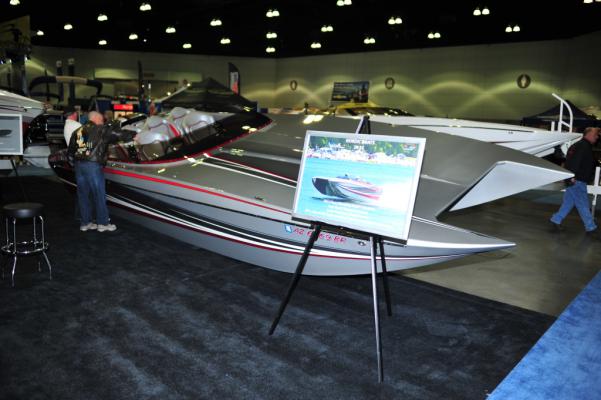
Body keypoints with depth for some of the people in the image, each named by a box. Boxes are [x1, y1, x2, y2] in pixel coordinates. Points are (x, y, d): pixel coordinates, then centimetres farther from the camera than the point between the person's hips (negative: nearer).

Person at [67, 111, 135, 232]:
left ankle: (85, 222, 19)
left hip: (78, 165, 6)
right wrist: (134, 134, 11)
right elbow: (119, 134, -1)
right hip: (92, 165, -6)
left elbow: (70, 152, 17)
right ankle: (103, 223, 8)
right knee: (99, 194, 2)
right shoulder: (101, 130, 1)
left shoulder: (77, 132, 18)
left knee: (83, 194, 12)